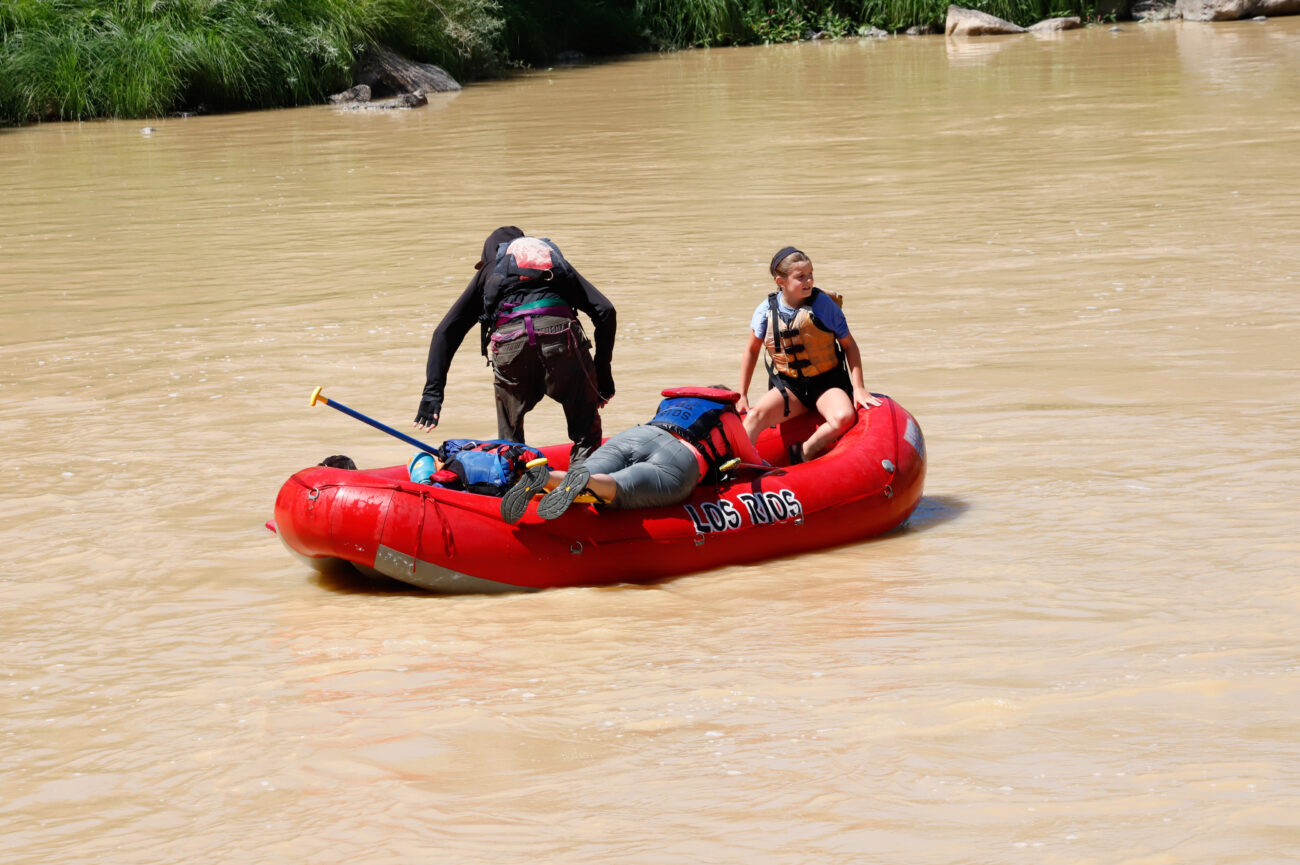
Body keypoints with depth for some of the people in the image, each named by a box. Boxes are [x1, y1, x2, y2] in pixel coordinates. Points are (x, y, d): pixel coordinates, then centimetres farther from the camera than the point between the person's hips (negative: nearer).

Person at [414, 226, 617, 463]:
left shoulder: (487, 272, 34)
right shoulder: (556, 259, 36)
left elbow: (445, 332, 23)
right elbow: (605, 310, 23)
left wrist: (432, 390, 19)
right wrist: (603, 372, 25)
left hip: (508, 339, 0)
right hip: (559, 328, 0)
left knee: (509, 436, 20)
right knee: (586, 431, 14)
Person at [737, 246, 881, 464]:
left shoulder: (824, 304, -10)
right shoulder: (767, 309, -4)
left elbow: (849, 345, -1)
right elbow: (751, 350, 11)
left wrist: (858, 388, -9)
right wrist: (742, 395, 11)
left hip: (826, 382, -2)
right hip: (788, 386, 2)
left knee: (844, 417, -33)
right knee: (756, 415, -27)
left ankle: (803, 454, -14)